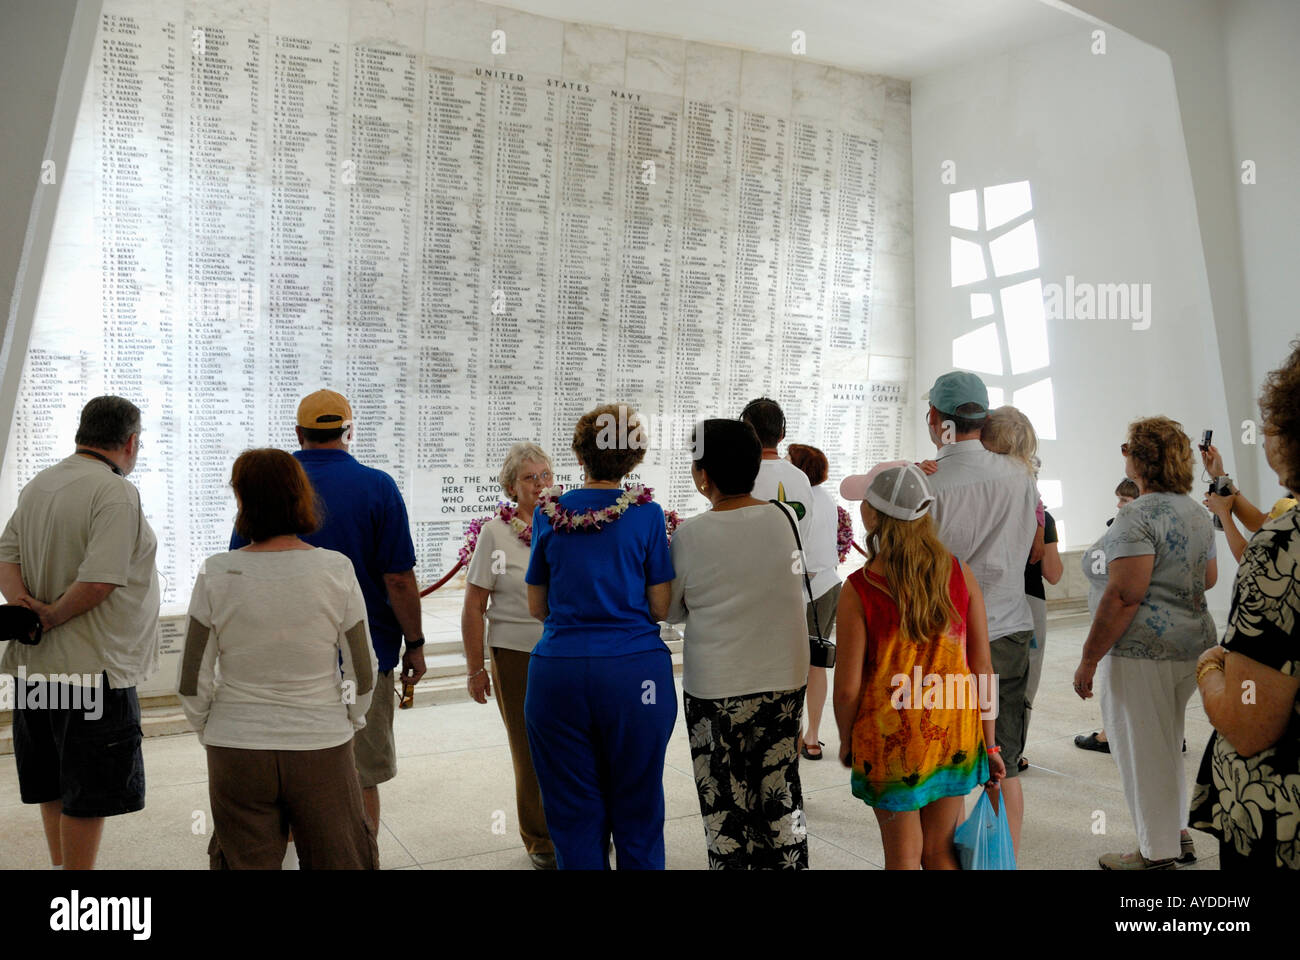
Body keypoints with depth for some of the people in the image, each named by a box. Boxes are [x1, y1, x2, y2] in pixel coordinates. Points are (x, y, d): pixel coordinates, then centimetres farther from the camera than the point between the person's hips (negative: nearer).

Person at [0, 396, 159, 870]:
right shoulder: (116, 492, -16)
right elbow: (100, 580, -24)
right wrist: (52, 616, -10)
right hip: (92, 669, -8)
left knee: (56, 786, 20)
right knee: (90, 795, 3)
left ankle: (60, 864, 33)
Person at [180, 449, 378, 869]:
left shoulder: (216, 575, -10)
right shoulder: (337, 570, -11)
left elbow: (193, 685, -5)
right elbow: (364, 675, -4)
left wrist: (209, 732, 13)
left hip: (236, 751, 1)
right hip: (322, 747, 0)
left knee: (245, 862, 18)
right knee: (339, 860, 17)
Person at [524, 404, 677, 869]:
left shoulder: (549, 512, 4)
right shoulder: (647, 513, -2)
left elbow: (537, 607, 9)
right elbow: (659, 608, -1)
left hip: (558, 671, 1)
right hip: (636, 672, -1)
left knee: (574, 813, 10)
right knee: (637, 812, 11)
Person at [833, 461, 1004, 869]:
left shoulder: (859, 590, -18)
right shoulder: (960, 574, -8)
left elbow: (847, 688, -14)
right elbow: (983, 667, -4)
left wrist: (846, 742, 5)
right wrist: (989, 744, 6)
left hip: (889, 739, -3)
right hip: (954, 735, 3)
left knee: (903, 855, 15)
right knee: (941, 851, 18)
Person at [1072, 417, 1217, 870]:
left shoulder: (1139, 517, -18)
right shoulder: (1195, 512, 11)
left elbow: (1124, 596, -23)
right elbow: (1208, 577, 23)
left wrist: (1089, 659, -19)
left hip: (1142, 650, -9)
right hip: (1190, 642, 10)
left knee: (1141, 750, 3)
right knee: (1167, 745, 22)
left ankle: (1156, 853, 14)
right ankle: (1178, 835, 33)